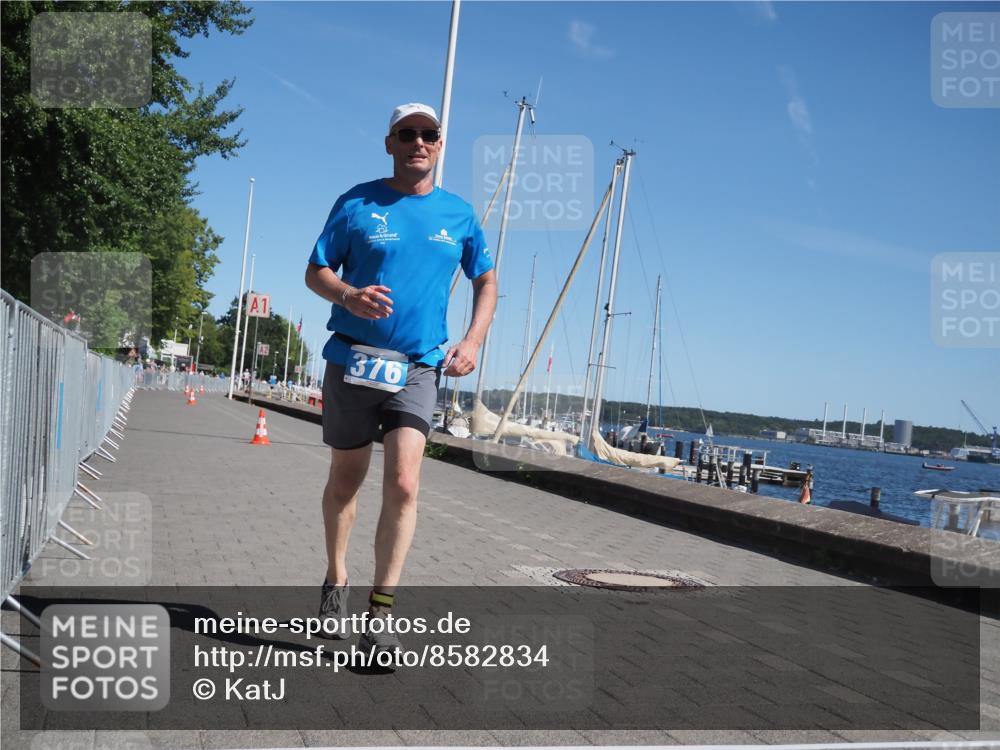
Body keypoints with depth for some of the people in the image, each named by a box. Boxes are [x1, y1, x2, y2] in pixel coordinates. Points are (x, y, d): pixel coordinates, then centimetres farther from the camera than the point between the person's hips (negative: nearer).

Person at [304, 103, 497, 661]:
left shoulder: (459, 214, 8)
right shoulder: (357, 203, 2)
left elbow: (486, 281, 17)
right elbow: (316, 272, 2)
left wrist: (473, 341, 1)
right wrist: (349, 295, -20)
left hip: (419, 366, 0)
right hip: (353, 358, 0)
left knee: (404, 485, -14)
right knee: (346, 480, 13)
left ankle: (381, 613, -8)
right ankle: (337, 579, 36)